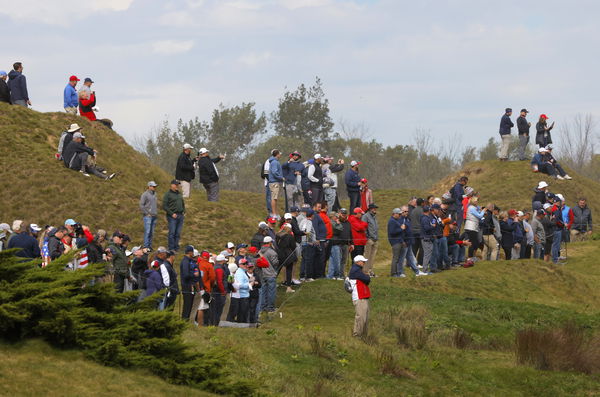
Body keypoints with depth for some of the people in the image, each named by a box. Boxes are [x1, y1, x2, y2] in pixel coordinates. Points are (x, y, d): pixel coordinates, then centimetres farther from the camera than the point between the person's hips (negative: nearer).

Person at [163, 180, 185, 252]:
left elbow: (183, 203, 27)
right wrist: (172, 214, -15)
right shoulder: (168, 194, -5)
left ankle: (176, 248, 12)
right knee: (172, 233, -7)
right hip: (172, 216, -6)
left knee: (178, 233, 6)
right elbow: (164, 206, -9)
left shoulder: (179, 194, 16)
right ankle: (171, 249, -3)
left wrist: (184, 211, 10)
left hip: (180, 215, 6)